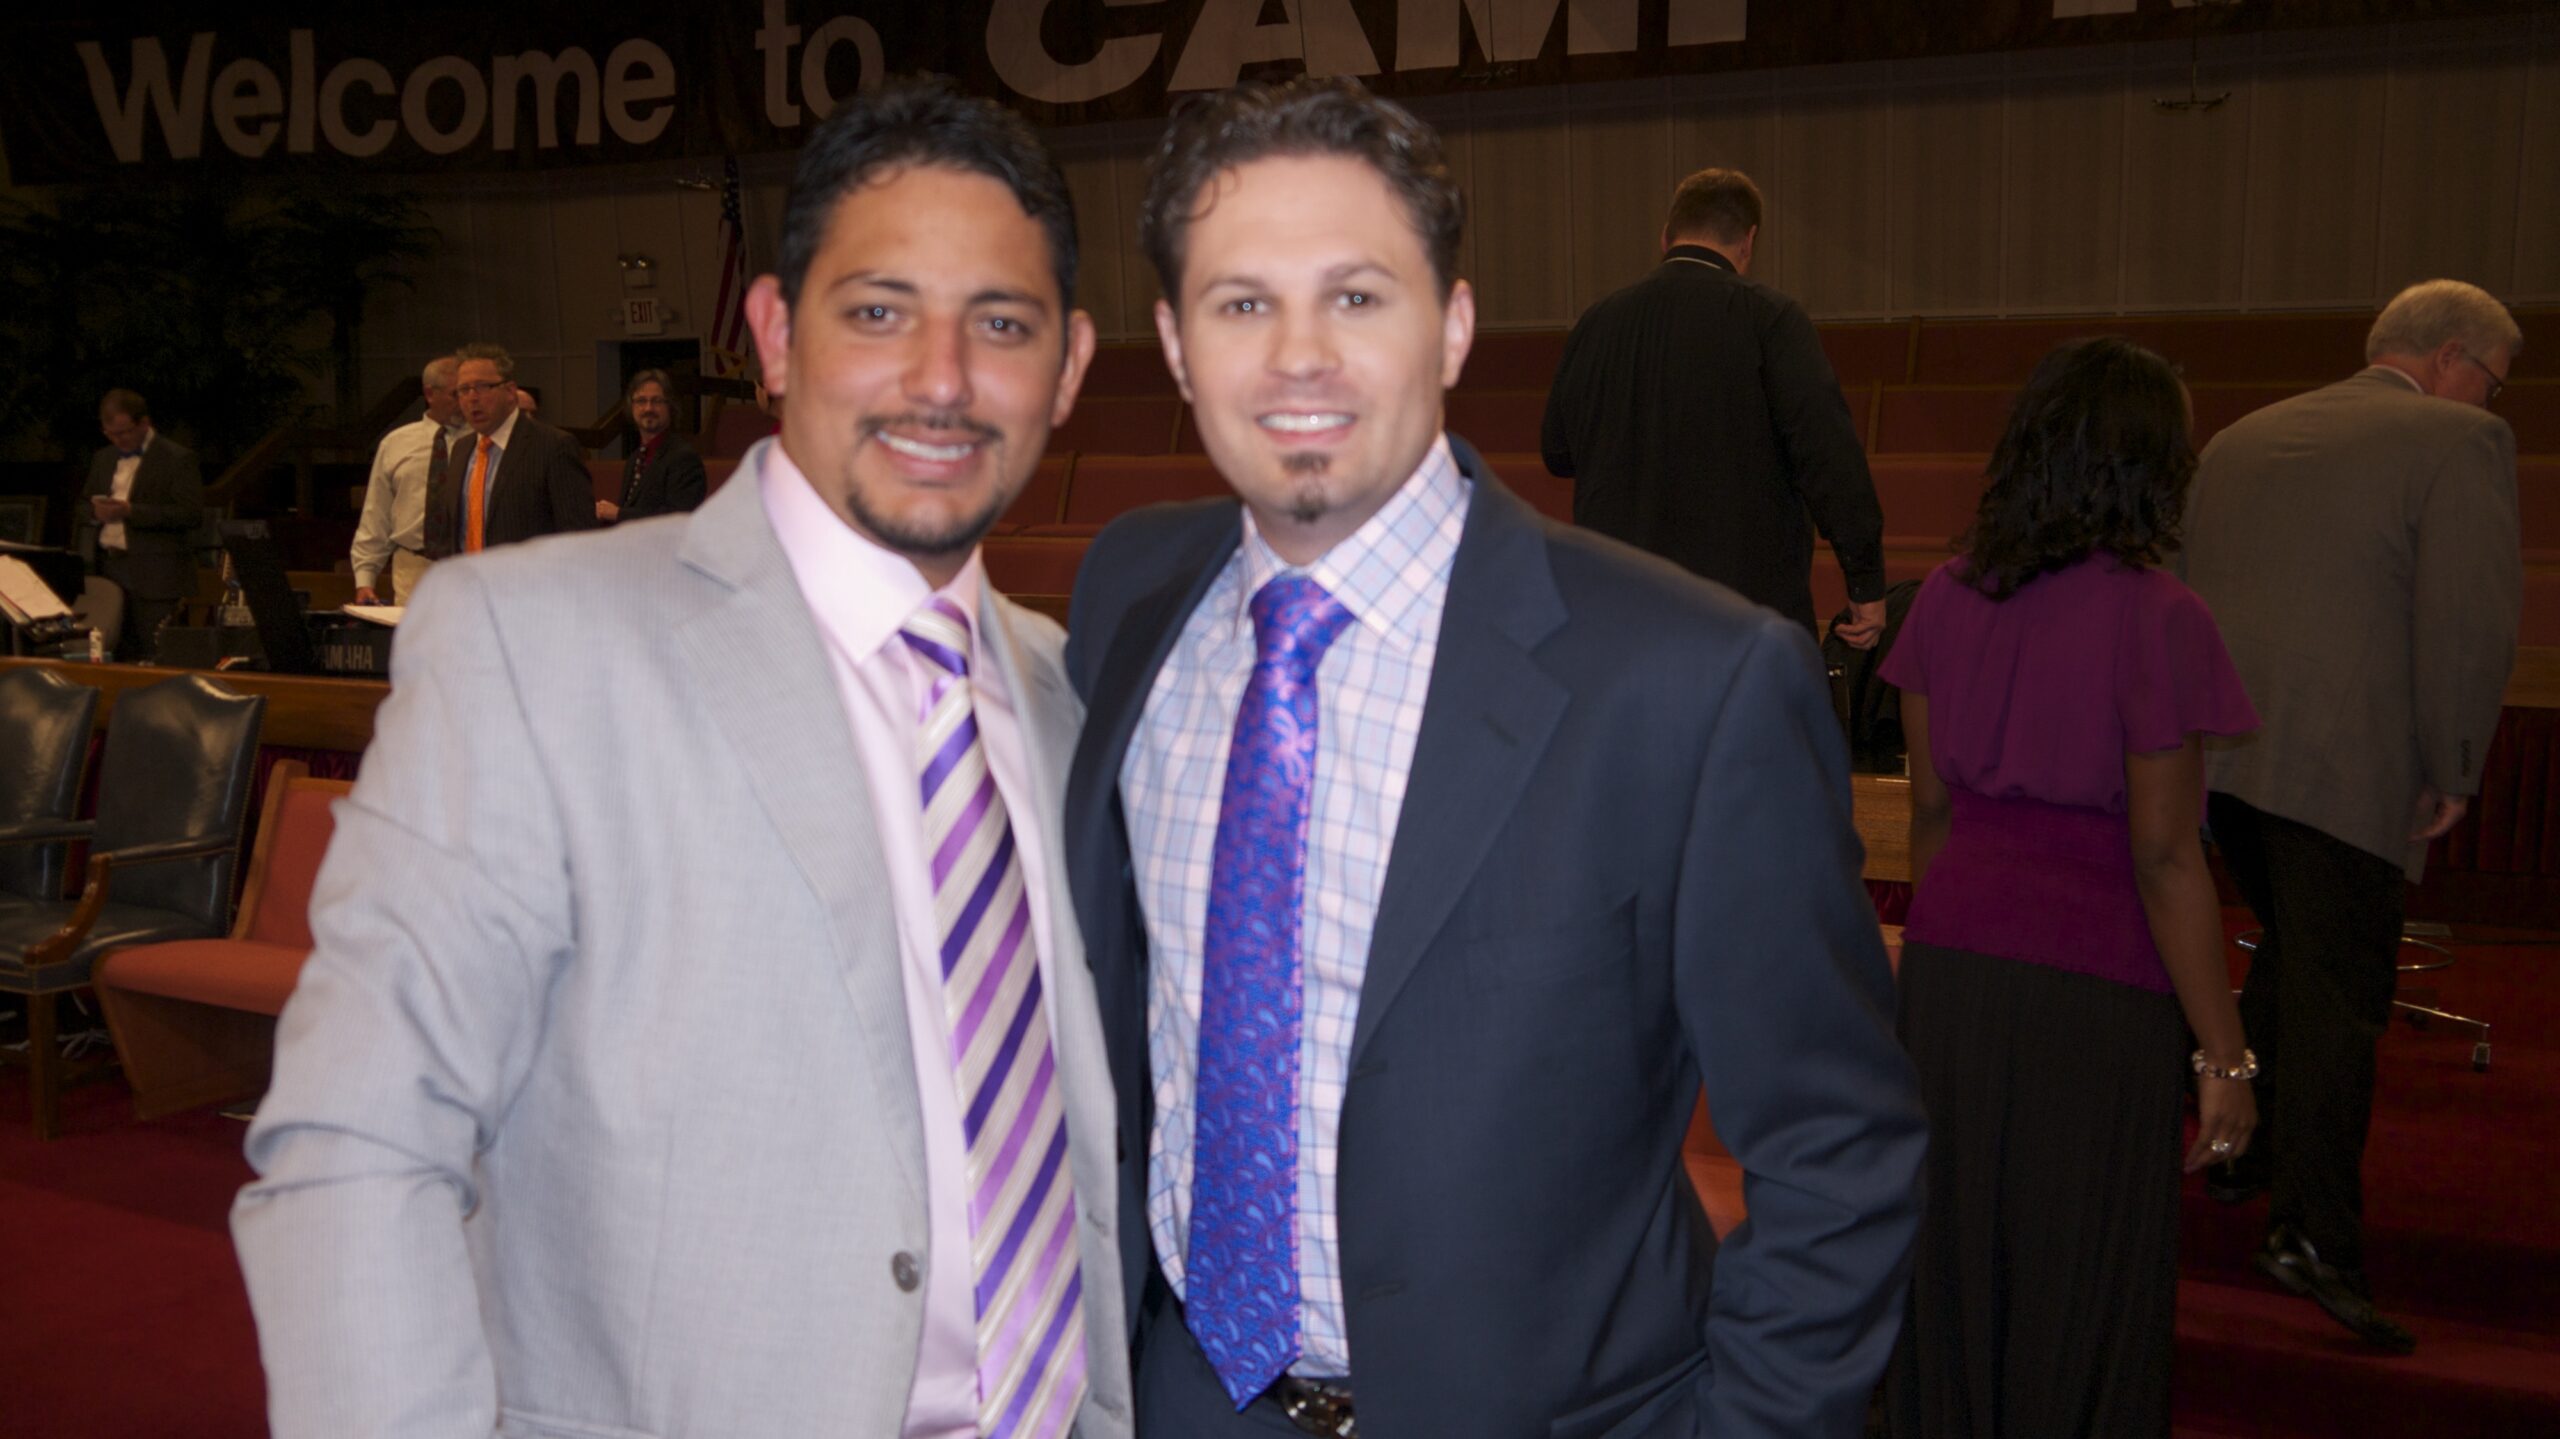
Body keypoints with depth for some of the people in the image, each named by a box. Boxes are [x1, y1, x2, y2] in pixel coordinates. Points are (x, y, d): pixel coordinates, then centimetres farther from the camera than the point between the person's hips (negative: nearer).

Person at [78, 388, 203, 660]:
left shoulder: (178, 459, -4)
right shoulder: (103, 459, 18)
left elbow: (192, 514, -14)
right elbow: (86, 509, 24)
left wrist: (130, 511, -19)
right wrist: (94, 511, -1)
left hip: (154, 577, -6)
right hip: (106, 571, 6)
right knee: (116, 656, 5)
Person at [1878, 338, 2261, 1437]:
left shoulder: (1949, 597, 1)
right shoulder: (2156, 619, -13)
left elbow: (1929, 809, 8)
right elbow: (2165, 861, -13)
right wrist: (2223, 1057, -6)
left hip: (1949, 963, 5)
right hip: (2095, 987, -5)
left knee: (1951, 1262, 17)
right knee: (2079, 1293, 11)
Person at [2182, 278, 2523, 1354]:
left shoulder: (2240, 439, 20)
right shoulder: (2459, 441, 1)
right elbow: (2471, 618, -10)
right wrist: (2450, 770, -3)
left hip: (2215, 743, 6)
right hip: (2341, 760, -6)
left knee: (2295, 952, 25)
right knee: (2337, 990, -3)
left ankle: (2245, 1145, 34)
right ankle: (2313, 1230, -8)